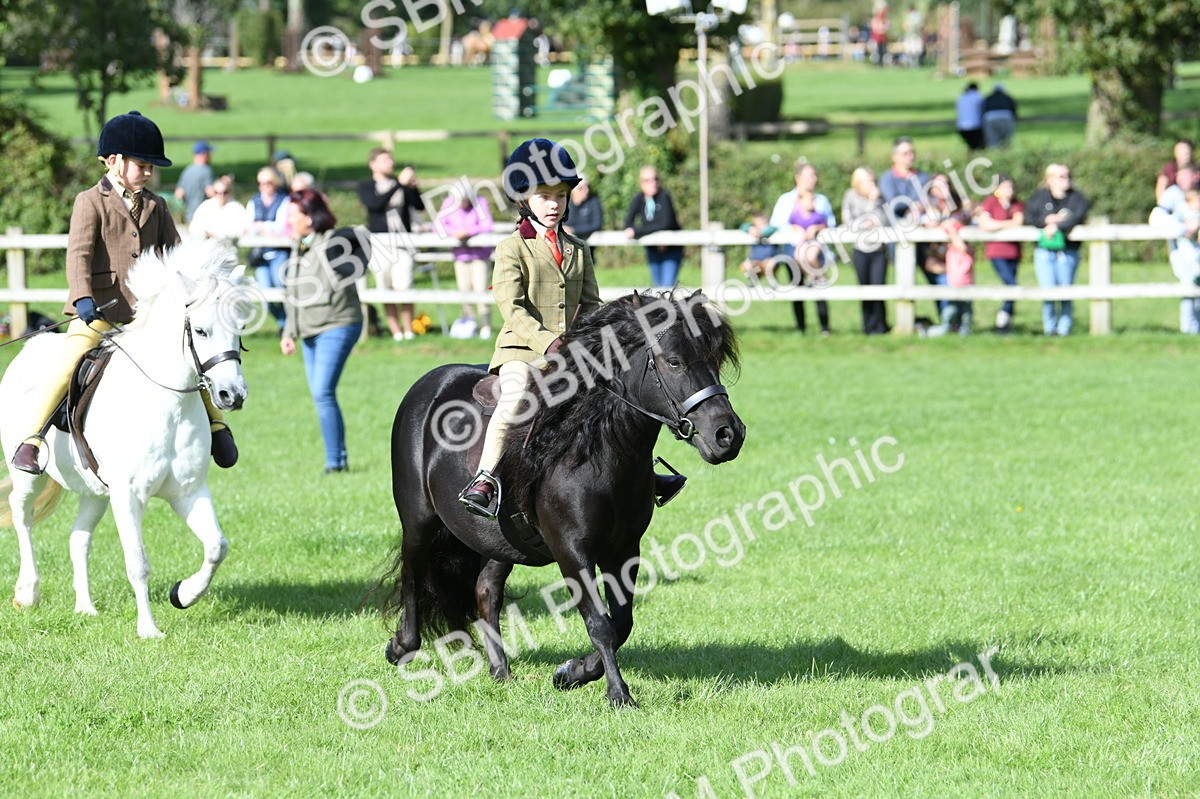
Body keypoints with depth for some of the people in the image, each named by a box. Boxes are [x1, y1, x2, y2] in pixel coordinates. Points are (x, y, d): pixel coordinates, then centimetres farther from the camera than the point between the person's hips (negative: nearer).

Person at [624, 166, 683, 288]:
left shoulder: (664, 196, -18)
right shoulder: (639, 199, -5)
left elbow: (665, 224, -27)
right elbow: (627, 225, -8)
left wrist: (637, 231, -27)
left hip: (671, 248, -5)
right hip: (652, 249, 5)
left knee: (667, 287, -15)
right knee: (657, 286, 8)